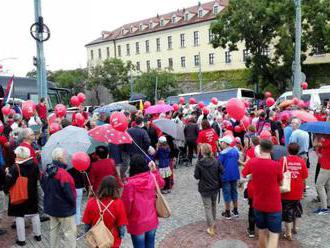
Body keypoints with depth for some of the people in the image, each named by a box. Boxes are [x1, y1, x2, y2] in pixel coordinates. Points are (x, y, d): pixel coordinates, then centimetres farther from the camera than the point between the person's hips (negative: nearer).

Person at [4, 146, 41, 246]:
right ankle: (38, 235, 29)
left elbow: (9, 182, -22)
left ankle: (21, 240, 16)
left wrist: (7, 173, -6)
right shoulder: (34, 165, -7)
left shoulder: (14, 168, -22)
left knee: (19, 216, 8)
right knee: (35, 214, 17)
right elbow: (37, 177, 4)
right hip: (32, 195, 5)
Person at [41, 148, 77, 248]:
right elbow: (68, 191, -24)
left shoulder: (46, 171, 0)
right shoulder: (62, 173, -26)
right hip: (64, 209, -8)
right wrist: (72, 202, -7)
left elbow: (43, 186, 12)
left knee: (54, 230, 22)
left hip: (50, 206, 8)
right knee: (69, 232, 4)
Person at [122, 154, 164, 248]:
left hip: (137, 223, -4)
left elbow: (126, 204, -16)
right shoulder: (152, 177, -8)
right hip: (152, 220, 4)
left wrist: (124, 217, 3)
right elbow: (161, 183, 15)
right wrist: (154, 170, 17)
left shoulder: (130, 183, -23)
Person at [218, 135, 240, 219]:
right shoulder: (235, 150, 1)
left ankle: (227, 213, 14)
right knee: (234, 192, 18)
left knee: (227, 193, 5)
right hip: (234, 175, 6)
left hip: (226, 176, -6)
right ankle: (235, 211, 27)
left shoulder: (223, 153, -19)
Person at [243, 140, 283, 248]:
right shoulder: (276, 165, -19)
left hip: (258, 204, 4)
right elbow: (280, 182, -2)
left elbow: (244, 175, 6)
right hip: (274, 205, -4)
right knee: (274, 234, 4)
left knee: (262, 231, 20)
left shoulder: (252, 162, -11)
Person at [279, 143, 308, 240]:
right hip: (297, 192, 3)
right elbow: (305, 176, -3)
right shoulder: (301, 161, -7)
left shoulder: (283, 160, -14)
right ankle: (294, 228, 39)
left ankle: (288, 234, 12)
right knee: (295, 209, 25)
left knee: (287, 212, 7)